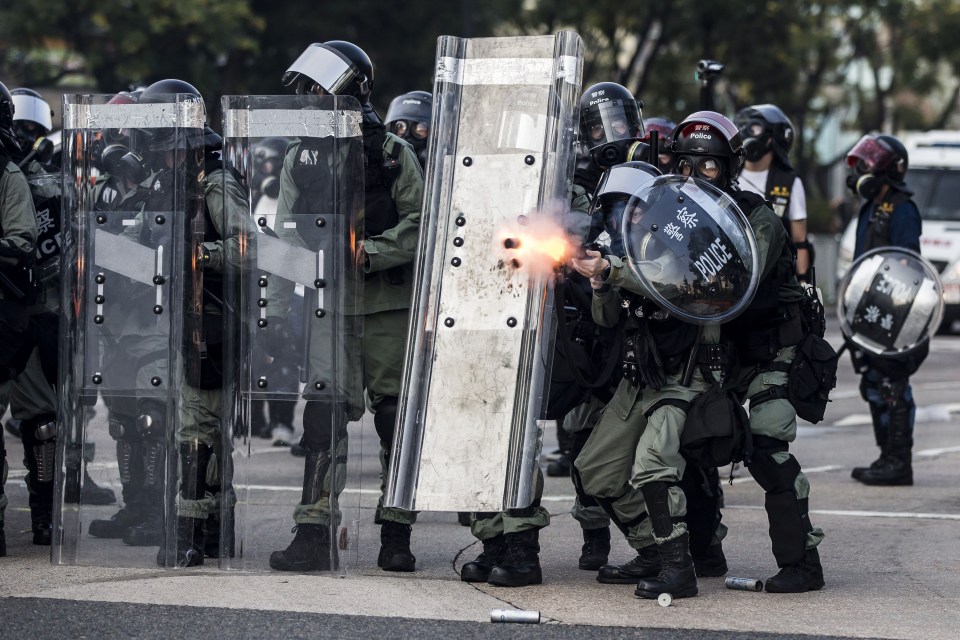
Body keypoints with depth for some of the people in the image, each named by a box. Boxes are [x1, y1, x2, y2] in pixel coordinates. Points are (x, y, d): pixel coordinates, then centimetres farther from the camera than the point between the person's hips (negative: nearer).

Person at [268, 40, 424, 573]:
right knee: (322, 418, 2)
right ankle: (313, 533, 3)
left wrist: (368, 253, -11)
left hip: (386, 306, -2)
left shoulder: (392, 153, 1)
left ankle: (396, 534, 2)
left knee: (395, 418, 0)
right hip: (325, 305, 2)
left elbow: (419, 224, -2)